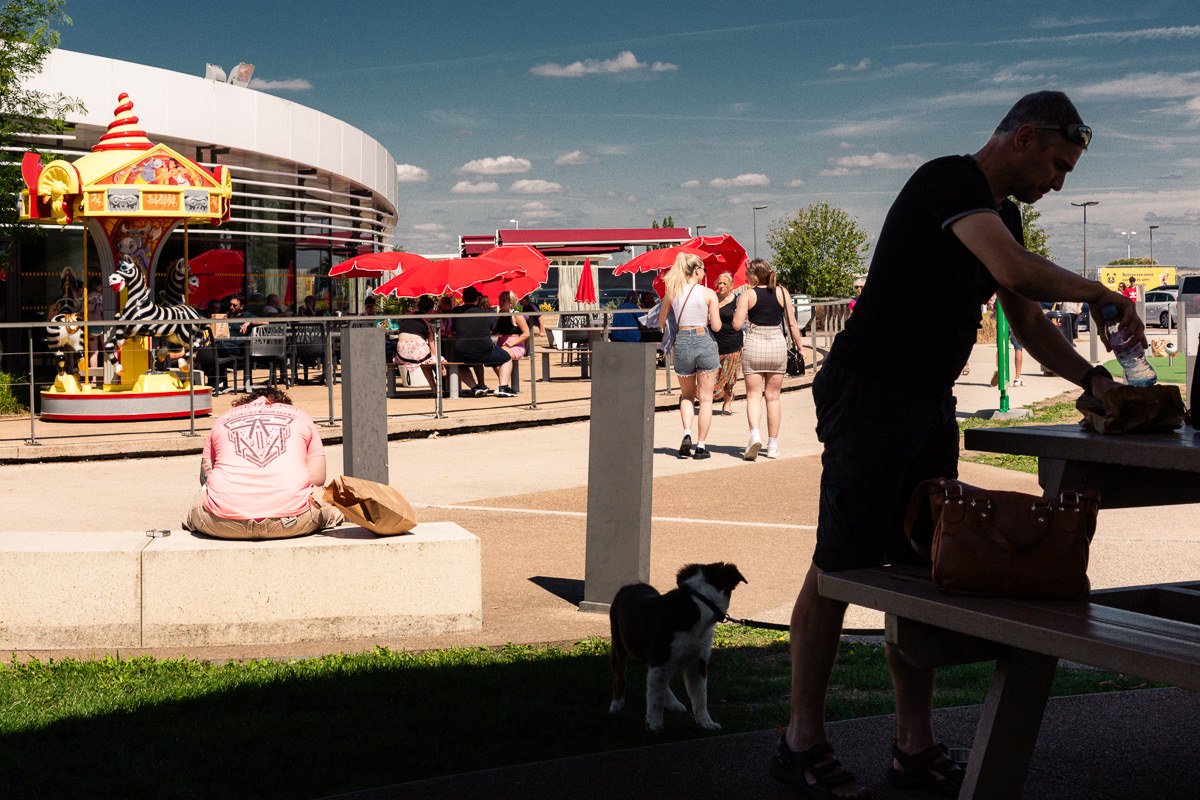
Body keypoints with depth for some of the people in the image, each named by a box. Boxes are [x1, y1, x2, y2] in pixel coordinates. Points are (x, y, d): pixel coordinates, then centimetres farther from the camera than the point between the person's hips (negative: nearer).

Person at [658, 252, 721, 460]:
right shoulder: (708, 293, -5)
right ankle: (701, 445, 7)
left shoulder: (671, 292, 3)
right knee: (705, 398, 8)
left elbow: (661, 323, 10)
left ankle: (687, 433, -1)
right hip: (705, 343, -2)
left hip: (682, 343, 2)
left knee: (687, 395, 21)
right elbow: (716, 326, -7)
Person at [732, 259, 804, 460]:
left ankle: (755, 434, -20)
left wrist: (738, 306, 10)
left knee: (753, 394, 2)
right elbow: (792, 324, 3)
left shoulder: (747, 295, -5)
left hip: (754, 345, -2)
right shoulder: (782, 292, 3)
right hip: (778, 345, 2)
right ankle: (773, 445, 12)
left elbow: (737, 324, -9)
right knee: (773, 396, 9)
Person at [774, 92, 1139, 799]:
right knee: (840, 568, -5)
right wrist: (1101, 295, -13)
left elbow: (1028, 322, 21)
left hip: (931, 408, 10)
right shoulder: (949, 182, -14)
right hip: (869, 396, -10)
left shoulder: (1003, 214, 17)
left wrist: (1091, 377, 6)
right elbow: (1017, 272, -29)